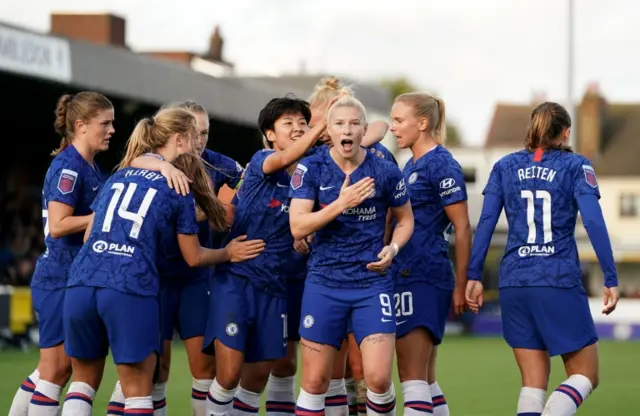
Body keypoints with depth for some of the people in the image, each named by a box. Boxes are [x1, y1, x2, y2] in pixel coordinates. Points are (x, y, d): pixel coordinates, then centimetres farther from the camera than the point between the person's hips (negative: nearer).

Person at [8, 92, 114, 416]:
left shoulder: (90, 167, 13)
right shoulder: (68, 167, -15)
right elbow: (57, 226, -23)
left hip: (75, 280, 9)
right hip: (61, 281, -9)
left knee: (56, 369, 13)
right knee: (55, 370, -3)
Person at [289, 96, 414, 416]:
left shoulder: (386, 172, -3)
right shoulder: (311, 169, -4)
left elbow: (405, 219, 13)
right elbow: (298, 227, -12)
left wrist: (392, 248, -6)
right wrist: (341, 203, -23)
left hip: (372, 283, 0)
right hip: (324, 284, 0)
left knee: (378, 378, -11)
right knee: (314, 380, 3)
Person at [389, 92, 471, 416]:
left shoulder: (441, 164, -10)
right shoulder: (411, 166, 16)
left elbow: (462, 228, -12)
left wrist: (461, 286, -14)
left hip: (423, 279, -9)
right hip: (405, 276, 9)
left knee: (412, 377, -10)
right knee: (425, 379, 11)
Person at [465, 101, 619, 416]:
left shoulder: (505, 166, 11)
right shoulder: (576, 166, 2)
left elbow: (486, 223, 4)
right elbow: (594, 222, -9)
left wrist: (473, 276, 5)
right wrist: (611, 279, -8)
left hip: (514, 284, 4)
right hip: (560, 283, -4)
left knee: (533, 382, 8)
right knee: (585, 376, 5)